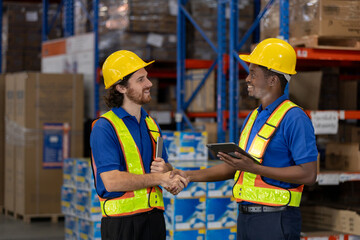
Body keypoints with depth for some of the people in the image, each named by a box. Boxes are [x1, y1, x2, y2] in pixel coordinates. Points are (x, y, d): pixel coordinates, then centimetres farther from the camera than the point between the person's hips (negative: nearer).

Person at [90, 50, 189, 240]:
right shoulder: (104, 128, -10)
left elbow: (165, 167, 20)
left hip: (154, 217, 7)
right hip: (122, 222, -7)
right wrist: (158, 178, -15)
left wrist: (165, 168, -4)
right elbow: (112, 181, -20)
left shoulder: (150, 123, 15)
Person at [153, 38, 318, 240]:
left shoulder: (294, 119, -12)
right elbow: (235, 167, 21)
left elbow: (309, 174, -19)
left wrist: (255, 168, -20)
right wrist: (189, 175, 13)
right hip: (245, 219, 8)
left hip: (275, 222, -8)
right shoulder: (253, 117, 16)